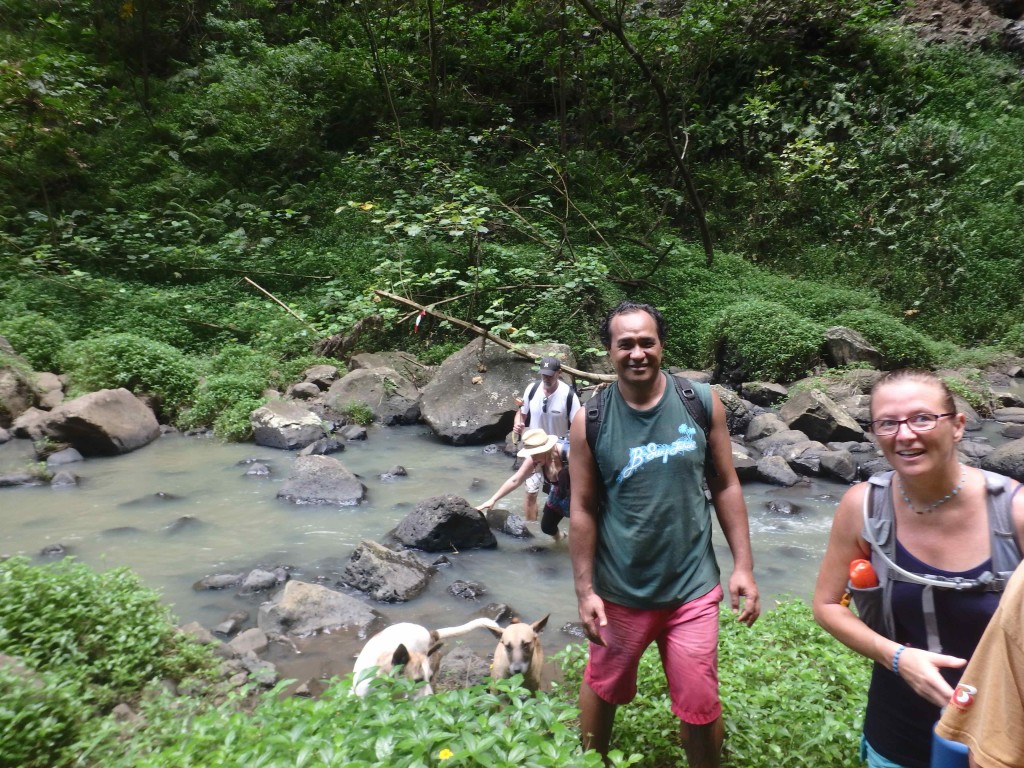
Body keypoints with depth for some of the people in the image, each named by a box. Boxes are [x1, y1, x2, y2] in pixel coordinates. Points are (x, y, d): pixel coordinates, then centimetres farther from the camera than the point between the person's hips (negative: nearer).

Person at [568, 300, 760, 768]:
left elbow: (726, 486, 0)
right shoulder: (590, 420, -11)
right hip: (619, 589, 0)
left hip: (693, 586, 0)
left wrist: (743, 565, -1)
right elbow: (583, 509, -7)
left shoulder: (702, 402, -7)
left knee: (700, 706, 10)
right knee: (602, 688, 20)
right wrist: (584, 591, -6)